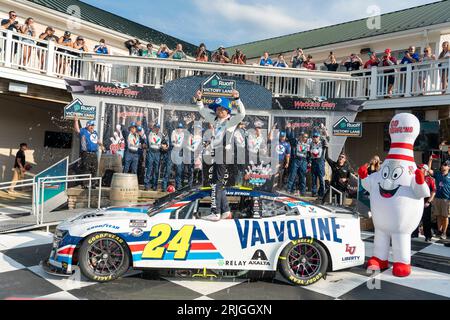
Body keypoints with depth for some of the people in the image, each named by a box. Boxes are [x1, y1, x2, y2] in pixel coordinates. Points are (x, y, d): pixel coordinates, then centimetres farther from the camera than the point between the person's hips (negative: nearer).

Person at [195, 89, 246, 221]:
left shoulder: (231, 120, -4)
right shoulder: (215, 120, 18)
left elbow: (242, 113, -21)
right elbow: (203, 111, 27)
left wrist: (237, 99, -28)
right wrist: (199, 99, 15)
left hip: (224, 153, -9)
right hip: (216, 154, 9)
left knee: (216, 183, -9)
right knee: (219, 183, 13)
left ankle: (216, 213, -6)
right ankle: (226, 211, 22)